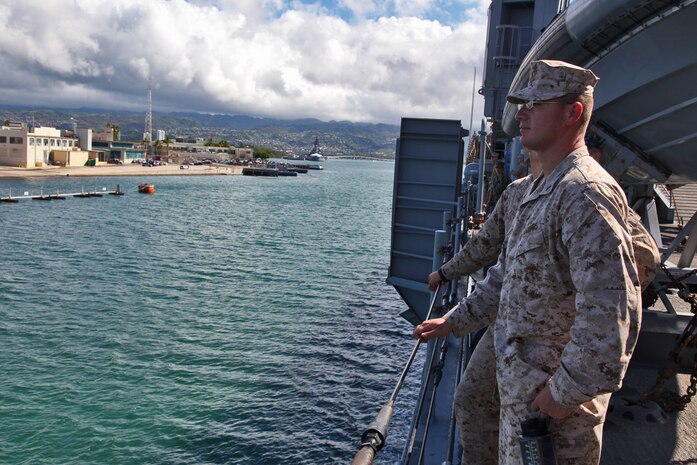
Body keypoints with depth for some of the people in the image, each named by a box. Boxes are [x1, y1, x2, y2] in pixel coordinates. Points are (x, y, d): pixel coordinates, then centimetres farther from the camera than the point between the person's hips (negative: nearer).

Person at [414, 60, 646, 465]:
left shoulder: (586, 193, -22)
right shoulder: (543, 189, 12)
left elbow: (613, 310, -29)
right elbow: (507, 275, 20)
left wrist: (569, 391, -23)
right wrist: (454, 321, 19)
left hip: (553, 393, -9)